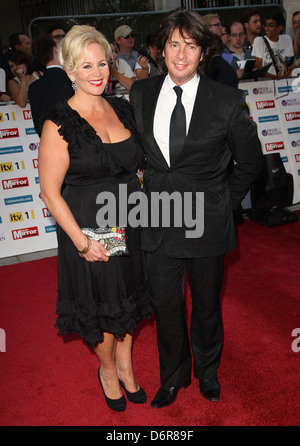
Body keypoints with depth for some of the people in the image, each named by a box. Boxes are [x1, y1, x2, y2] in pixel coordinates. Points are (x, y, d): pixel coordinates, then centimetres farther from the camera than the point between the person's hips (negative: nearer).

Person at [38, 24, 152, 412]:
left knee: (127, 299, 20)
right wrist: (81, 242, -18)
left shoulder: (122, 109, 2)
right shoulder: (59, 124, -16)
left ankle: (125, 367, 46)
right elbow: (49, 192, -16)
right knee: (101, 307, 13)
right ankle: (107, 370, 44)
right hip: (90, 232, -5)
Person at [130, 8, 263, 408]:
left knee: (207, 305, 18)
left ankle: (208, 370, 48)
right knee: (165, 305, 16)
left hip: (207, 222, -2)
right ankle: (173, 376, 43)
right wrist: (151, 191, 7)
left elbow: (251, 160, 2)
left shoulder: (228, 101, -10)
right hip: (159, 221, 2)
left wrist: (226, 201, 2)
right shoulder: (140, 94, -1)